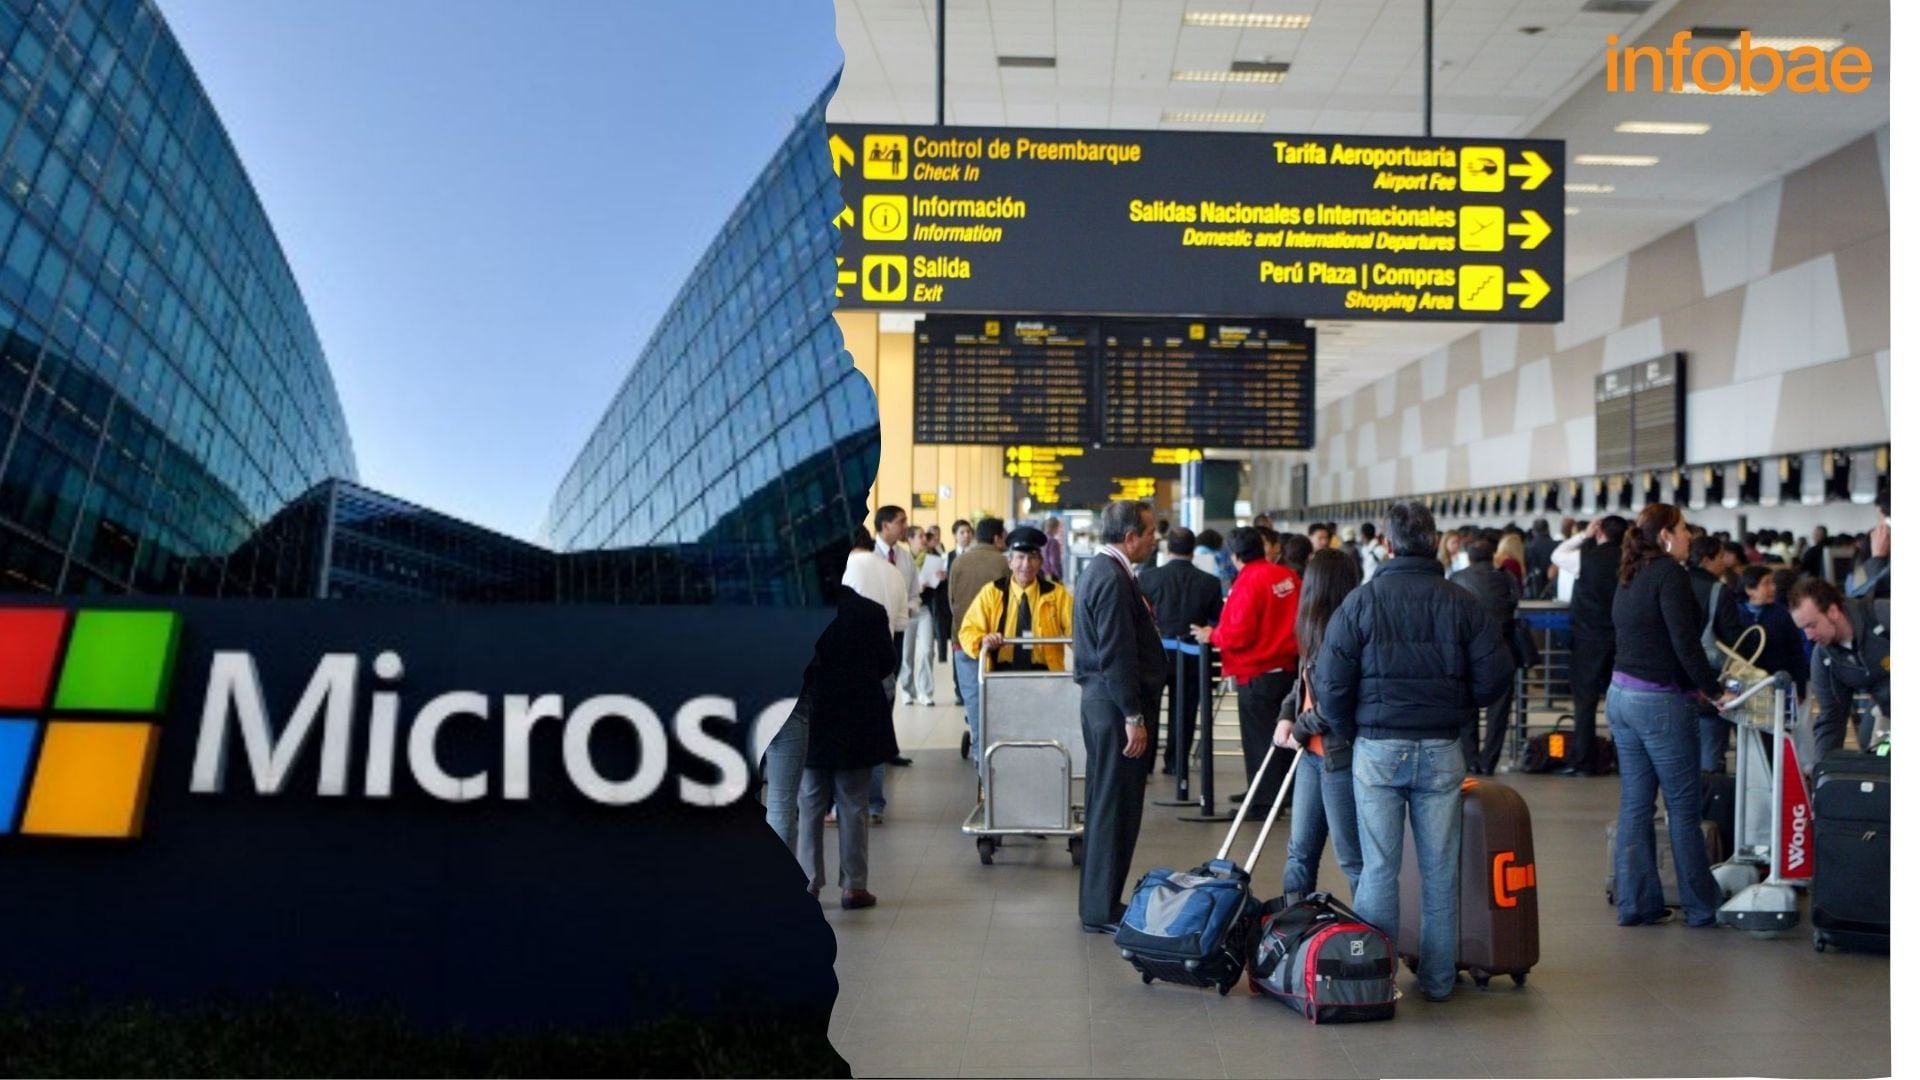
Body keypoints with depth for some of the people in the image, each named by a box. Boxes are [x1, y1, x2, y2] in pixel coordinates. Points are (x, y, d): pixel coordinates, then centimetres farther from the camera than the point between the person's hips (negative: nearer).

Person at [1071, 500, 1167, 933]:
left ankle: (1099, 903, 25)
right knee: (1115, 808, -4)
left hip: (1102, 701, 11)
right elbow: (1118, 655, -22)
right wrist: (1134, 717, -20)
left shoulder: (1101, 569, 15)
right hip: (1116, 704, -11)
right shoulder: (1112, 578, -19)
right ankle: (1102, 910, 3)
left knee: (1106, 804, 16)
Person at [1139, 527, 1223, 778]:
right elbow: (1216, 623, -3)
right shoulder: (1209, 582, -9)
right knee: (1184, 710, 14)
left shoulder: (1148, 577, -11)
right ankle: (1175, 763, 18)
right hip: (1193, 658, 0)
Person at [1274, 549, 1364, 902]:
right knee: (1300, 849, 16)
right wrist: (1287, 716, 3)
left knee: (1351, 856, 0)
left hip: (1340, 756, -10)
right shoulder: (1319, 630, 10)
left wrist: (1301, 729, -8)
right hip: (1312, 753, 10)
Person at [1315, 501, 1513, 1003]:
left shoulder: (1362, 600, -5)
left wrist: (1350, 733, 7)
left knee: (1379, 867, 5)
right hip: (1442, 750, 1)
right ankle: (1438, 979, 17)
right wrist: (1458, 712, 13)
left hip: (1378, 749, -1)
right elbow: (1497, 673, -3)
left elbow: (1330, 680, -8)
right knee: (1440, 868, 10)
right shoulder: (1462, 603, -1)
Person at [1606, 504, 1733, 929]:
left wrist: (1696, 686, 21)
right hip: (1661, 702, -8)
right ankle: (1702, 906, 8)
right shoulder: (1669, 574, -11)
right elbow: (1685, 642, -18)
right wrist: (1715, 691, -10)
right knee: (1683, 806, 0)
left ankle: (1634, 902, 11)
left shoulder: (1629, 578, 15)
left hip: (1621, 696, 8)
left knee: (1635, 803, 9)